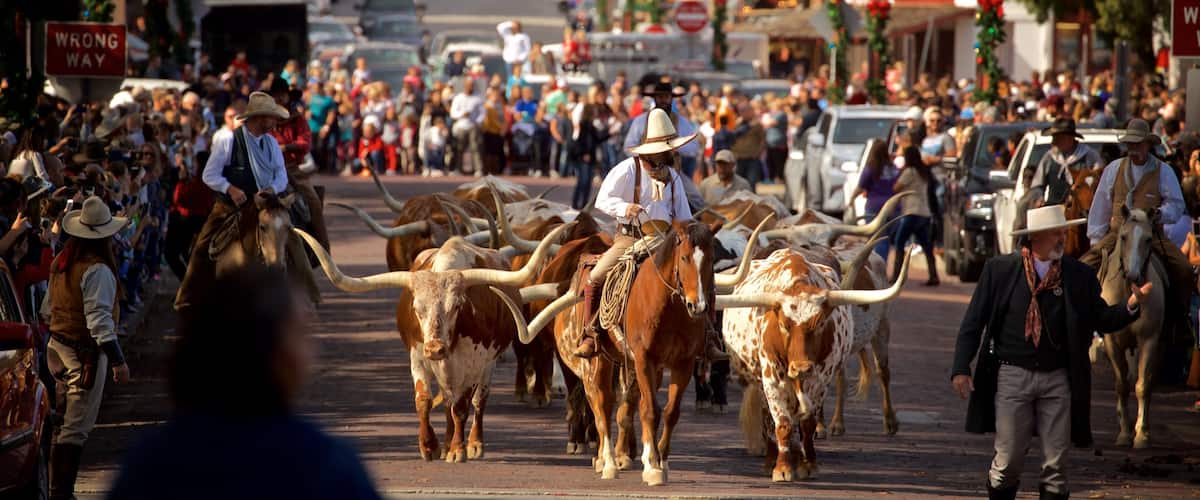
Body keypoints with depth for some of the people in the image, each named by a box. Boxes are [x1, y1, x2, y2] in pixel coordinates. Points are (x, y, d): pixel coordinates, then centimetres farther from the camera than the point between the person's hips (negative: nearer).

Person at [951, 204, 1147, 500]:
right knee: (1008, 461, 2)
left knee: (1056, 463, 4)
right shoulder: (1000, 270, -1)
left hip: (1058, 378, 1)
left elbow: (1101, 319, 6)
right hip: (1012, 374, -1)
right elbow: (973, 322, 1)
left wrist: (1130, 306, -13)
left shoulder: (1080, 276, 3)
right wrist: (961, 368, -7)